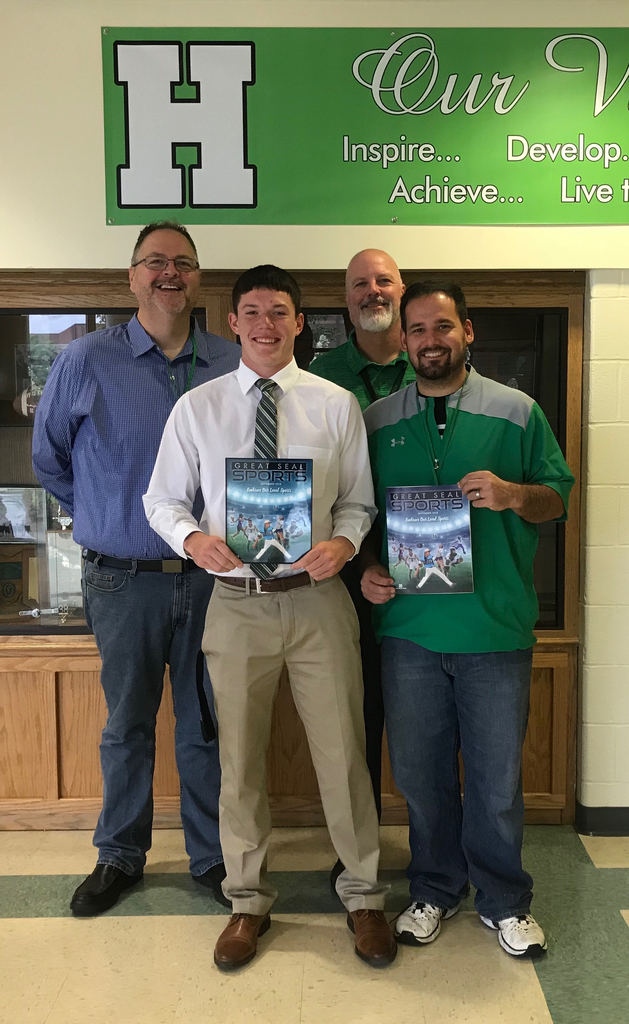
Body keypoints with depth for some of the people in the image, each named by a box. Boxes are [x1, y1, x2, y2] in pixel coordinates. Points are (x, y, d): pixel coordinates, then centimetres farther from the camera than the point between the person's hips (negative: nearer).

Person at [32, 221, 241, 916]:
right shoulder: (86, 361, -2)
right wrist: (107, 520, 10)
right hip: (124, 579, -1)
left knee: (206, 726, 12)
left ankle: (211, 856, 31)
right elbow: (49, 456, 10)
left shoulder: (234, 366, 2)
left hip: (210, 575, 1)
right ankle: (120, 855, 34)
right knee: (126, 725, 14)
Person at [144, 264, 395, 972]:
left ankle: (362, 895, 31)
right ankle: (247, 900, 34)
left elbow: (358, 499, 7)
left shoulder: (337, 405, 3)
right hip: (236, 601, 1)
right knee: (239, 760, 13)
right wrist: (192, 537, -13)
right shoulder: (196, 408, 3)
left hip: (317, 598, 0)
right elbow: (161, 498, 7)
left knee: (342, 753, 8)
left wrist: (344, 541, -14)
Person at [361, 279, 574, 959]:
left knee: (497, 774, 9)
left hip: (497, 625, -1)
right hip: (408, 625, 2)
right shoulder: (376, 422, 8)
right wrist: (368, 568, -3)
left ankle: (503, 901, 31)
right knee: (418, 770, 12)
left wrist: (514, 494, -15)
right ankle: (435, 890, 34)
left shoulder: (517, 412, 4)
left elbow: (558, 499, 6)